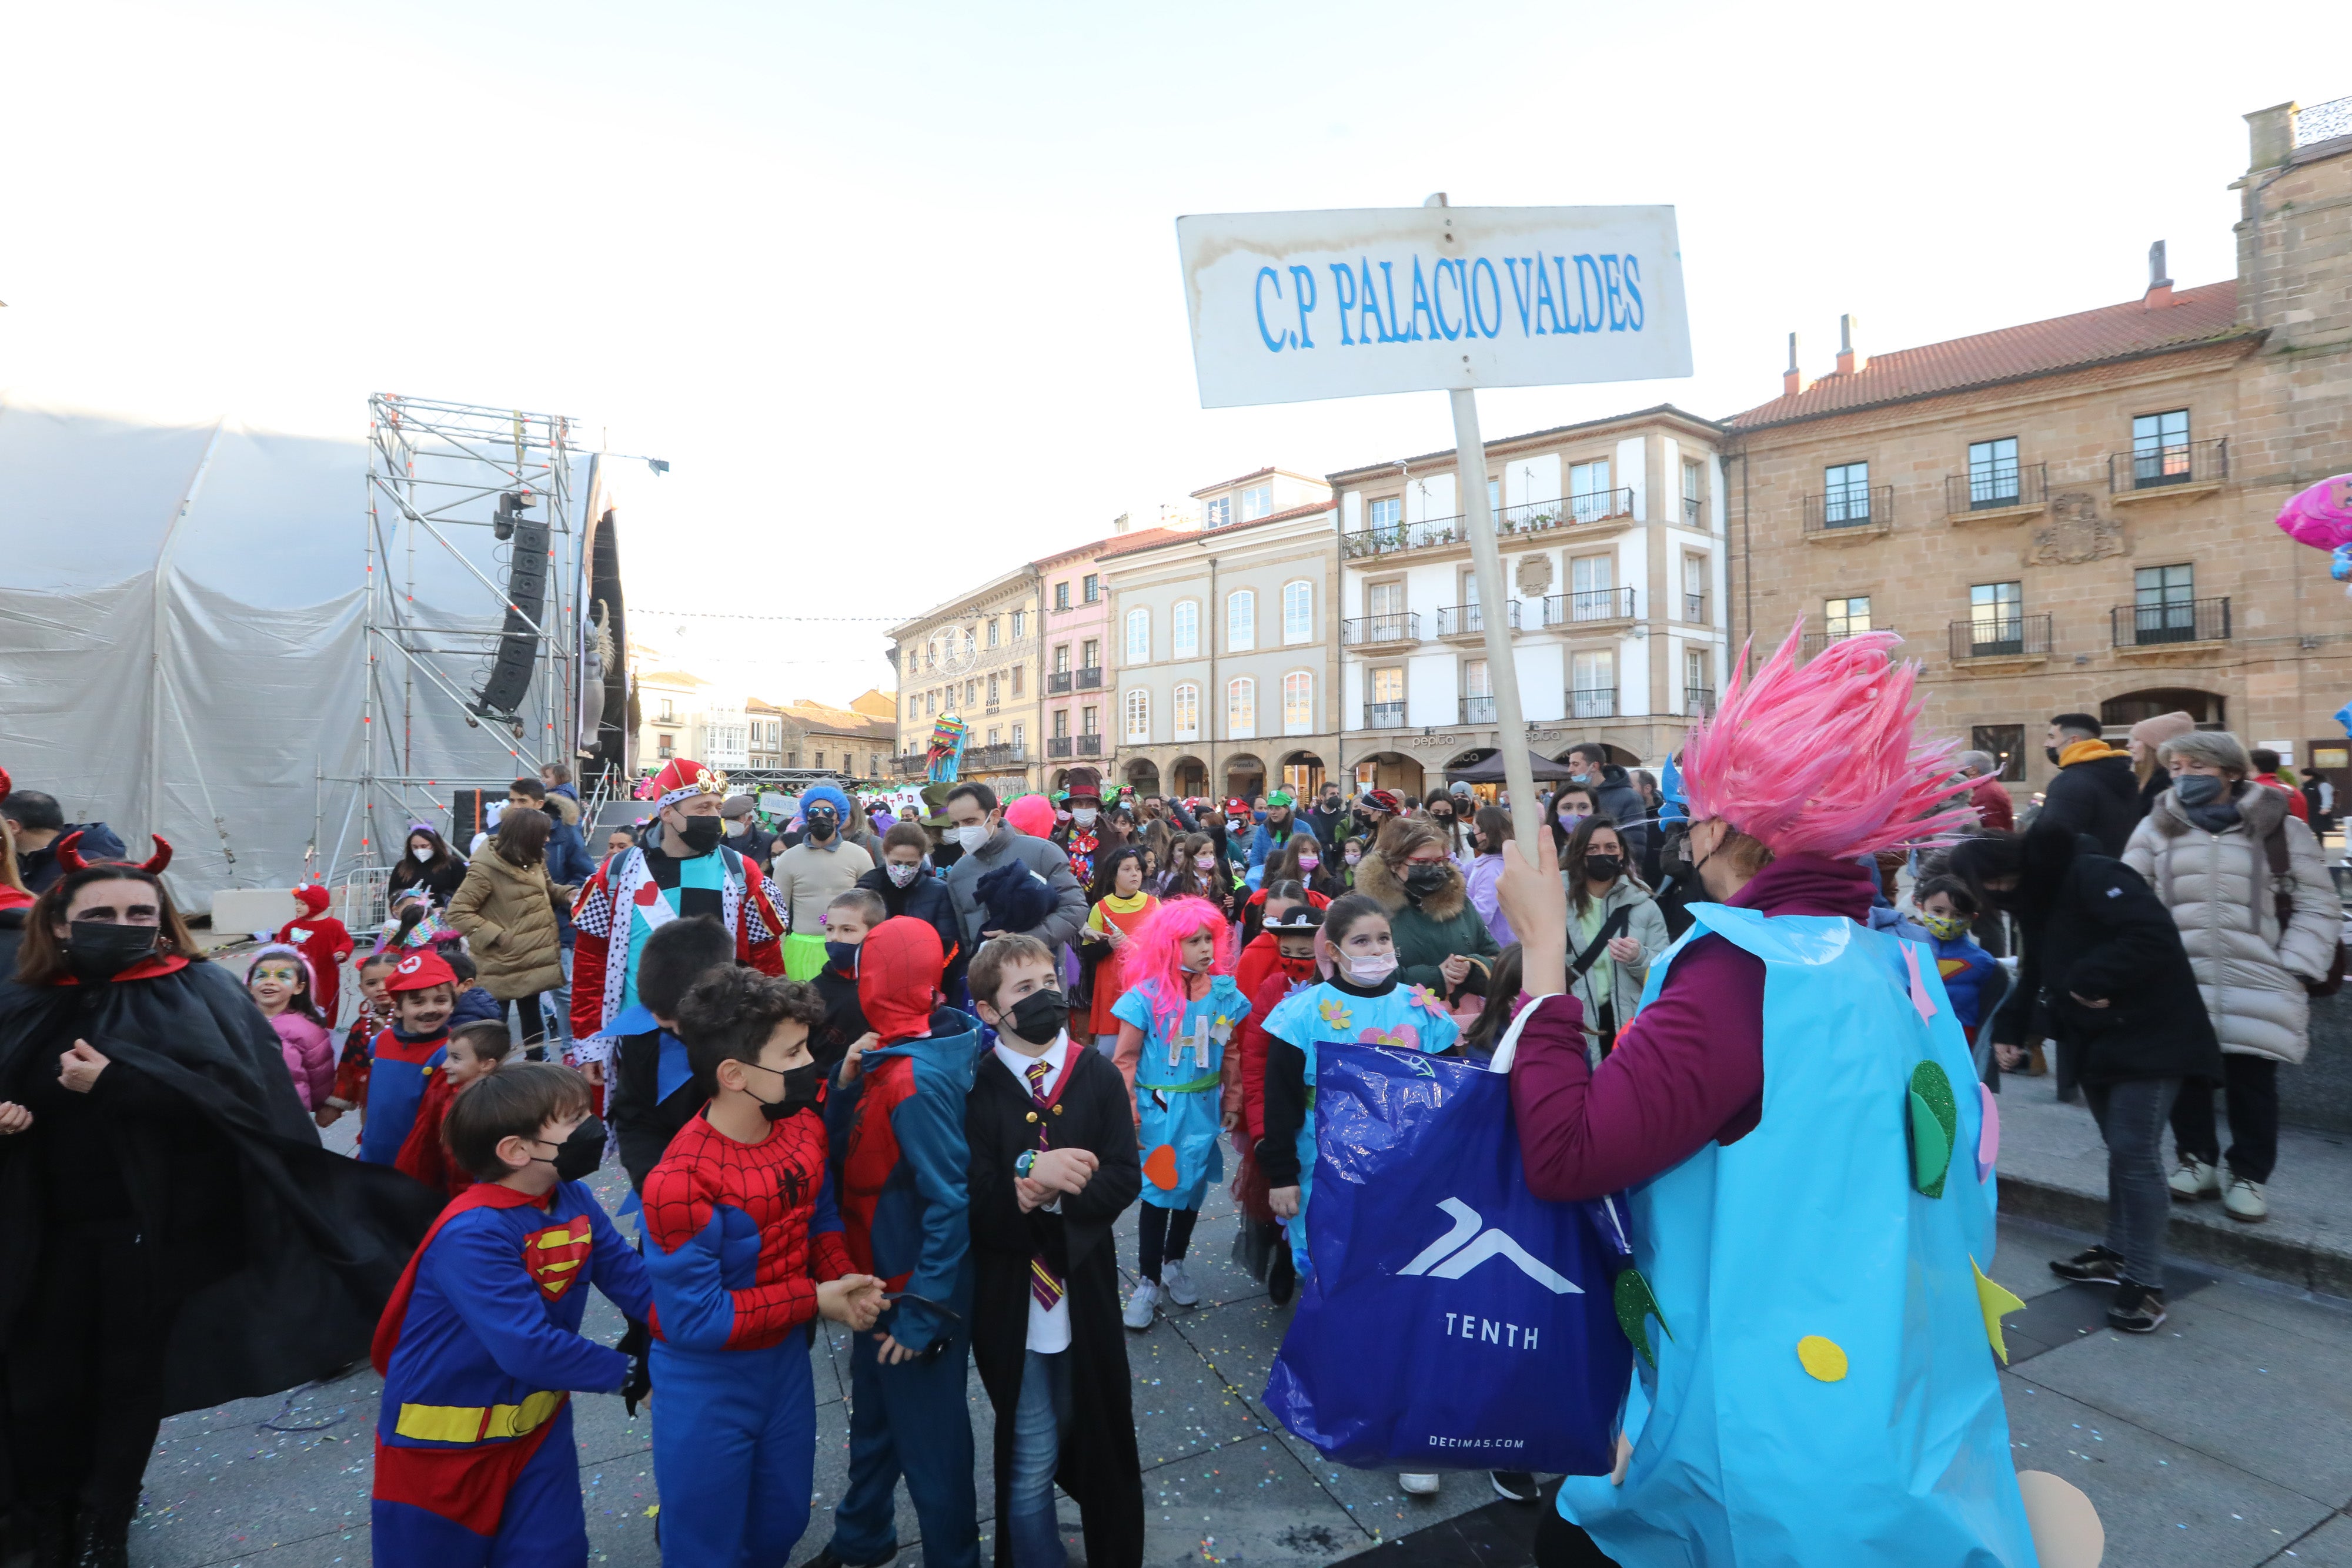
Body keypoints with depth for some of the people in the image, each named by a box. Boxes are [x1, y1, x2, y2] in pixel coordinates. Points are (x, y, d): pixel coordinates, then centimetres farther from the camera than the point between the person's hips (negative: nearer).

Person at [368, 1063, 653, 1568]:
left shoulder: (573, 1197, -9)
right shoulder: (472, 1235, -32)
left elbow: (626, 1273, -7)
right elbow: (528, 1349, -33)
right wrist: (624, 1372, -23)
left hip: (537, 1425, 6)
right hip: (443, 1440, -6)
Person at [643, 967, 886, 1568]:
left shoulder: (803, 1124, -11)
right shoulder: (681, 1182, -31)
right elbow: (695, 1319, -24)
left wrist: (847, 1281, -14)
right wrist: (816, 1299, -21)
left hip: (786, 1357, 6)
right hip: (707, 1381, -6)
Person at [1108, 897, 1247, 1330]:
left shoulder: (1225, 993, -6)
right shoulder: (1147, 995, -15)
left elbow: (1230, 1054, 5)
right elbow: (1126, 1059, -10)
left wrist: (1230, 1103, 6)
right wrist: (1127, 1114, -11)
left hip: (1203, 1108, 4)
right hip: (1159, 1108, -3)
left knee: (1193, 1186, 17)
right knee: (1159, 1191, 7)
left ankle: (1174, 1265, 39)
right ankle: (1148, 1282, 24)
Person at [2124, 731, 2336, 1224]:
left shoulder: (2280, 828, 2)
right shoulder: (2156, 828, 5)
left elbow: (2318, 905, 3)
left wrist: (2293, 968, -6)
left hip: (2257, 988, -1)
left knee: (2252, 1082, 5)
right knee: (2186, 1075, 8)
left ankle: (2248, 1175, 22)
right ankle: (2196, 1159, 25)